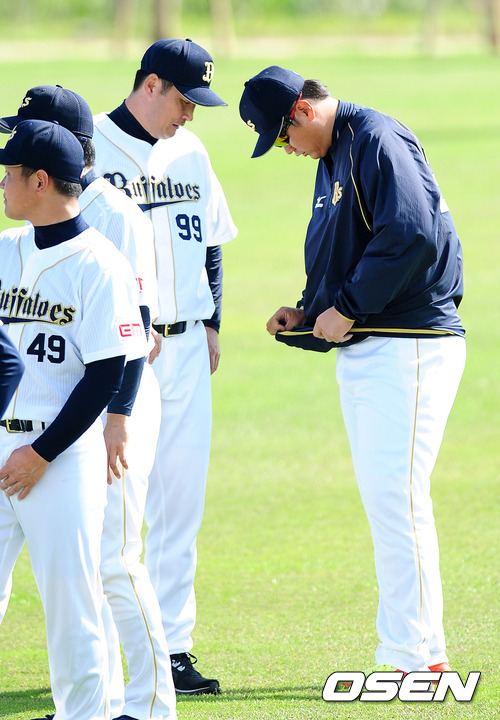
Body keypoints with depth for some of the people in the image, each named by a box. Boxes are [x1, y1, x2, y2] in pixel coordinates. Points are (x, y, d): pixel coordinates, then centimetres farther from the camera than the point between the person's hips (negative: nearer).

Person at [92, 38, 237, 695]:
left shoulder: (190, 153, 13)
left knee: (180, 503, 5)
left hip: (184, 346, 6)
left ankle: (173, 647, 9)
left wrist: (211, 323, 12)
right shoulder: (89, 150, -8)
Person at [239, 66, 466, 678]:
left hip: (408, 346, -10)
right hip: (359, 350, 10)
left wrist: (346, 308, -18)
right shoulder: (331, 158, 19)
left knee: (395, 494, -13)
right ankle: (410, 653, 13)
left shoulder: (378, 141, -12)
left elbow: (411, 235, -24)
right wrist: (308, 312, 11)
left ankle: (417, 656, -11)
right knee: (382, 501, 10)